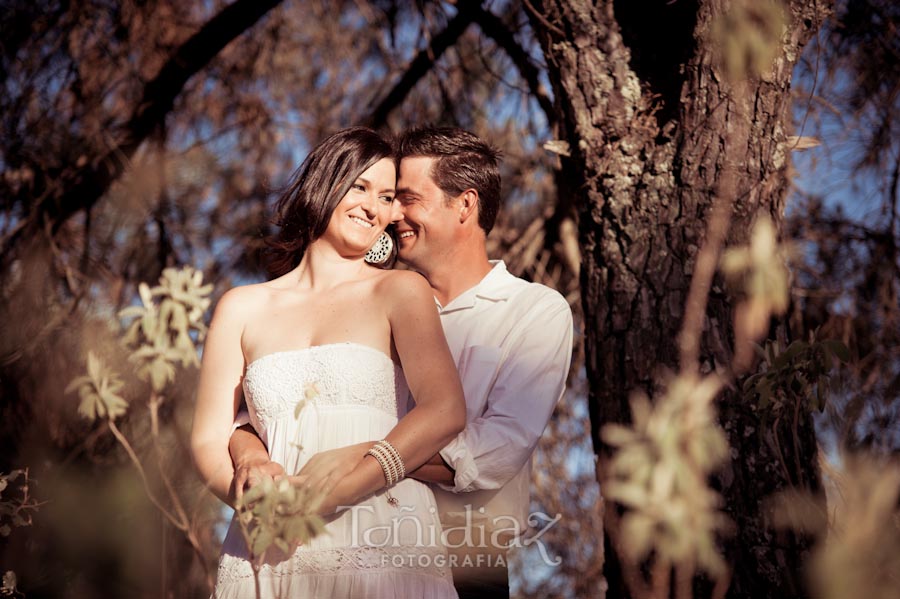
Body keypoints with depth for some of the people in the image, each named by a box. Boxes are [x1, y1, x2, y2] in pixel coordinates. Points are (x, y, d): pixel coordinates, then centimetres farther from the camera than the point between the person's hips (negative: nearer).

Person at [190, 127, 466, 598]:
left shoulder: (400, 292, 5)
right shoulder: (242, 308, 11)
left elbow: (445, 412, -9)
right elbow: (209, 440, 8)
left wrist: (330, 494, -18)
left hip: (382, 547, -2)